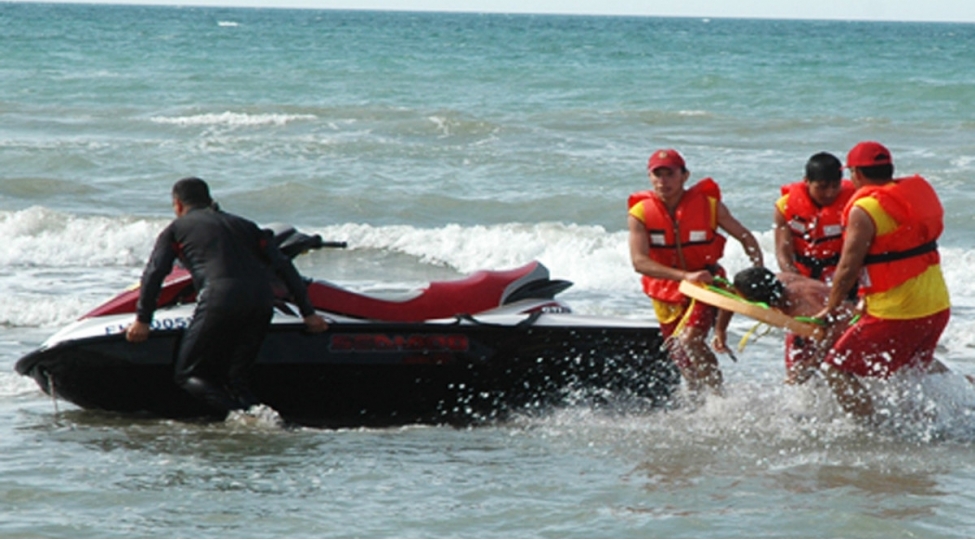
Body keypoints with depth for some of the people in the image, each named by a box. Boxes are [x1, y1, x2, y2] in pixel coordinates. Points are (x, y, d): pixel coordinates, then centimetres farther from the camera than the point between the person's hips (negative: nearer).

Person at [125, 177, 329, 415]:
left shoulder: (177, 228, 20)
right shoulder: (243, 225, 30)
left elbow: (154, 273, 7)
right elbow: (283, 266, 22)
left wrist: (142, 320, 9)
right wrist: (308, 313, 20)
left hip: (220, 299, -5)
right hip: (262, 301, 5)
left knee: (188, 375, 2)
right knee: (235, 377, 15)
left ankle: (241, 414, -20)